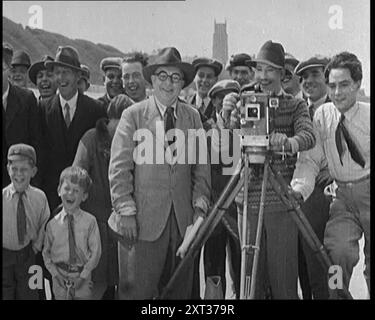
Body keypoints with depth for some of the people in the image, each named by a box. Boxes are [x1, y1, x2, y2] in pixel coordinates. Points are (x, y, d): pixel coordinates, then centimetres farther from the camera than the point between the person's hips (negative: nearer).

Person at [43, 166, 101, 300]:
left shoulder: (90, 221, -7)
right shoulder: (53, 224, -2)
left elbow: (95, 251, -5)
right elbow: (46, 252, 6)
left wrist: (84, 275, -9)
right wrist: (55, 273, -4)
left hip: (83, 279, -1)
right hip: (60, 278, 1)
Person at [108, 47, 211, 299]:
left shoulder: (192, 116, 11)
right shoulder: (133, 115, 2)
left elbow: (201, 167, 12)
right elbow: (119, 167, -1)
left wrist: (200, 206, 2)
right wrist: (125, 211, -8)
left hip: (184, 219, 3)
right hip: (144, 220, -3)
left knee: (181, 289, 6)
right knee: (140, 289, -3)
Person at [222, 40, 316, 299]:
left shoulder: (295, 106, 5)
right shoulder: (245, 103, 11)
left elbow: (309, 136, -13)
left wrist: (287, 142, -35)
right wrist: (229, 117, -23)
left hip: (281, 202, -2)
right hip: (248, 200, 2)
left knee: (284, 278, 0)